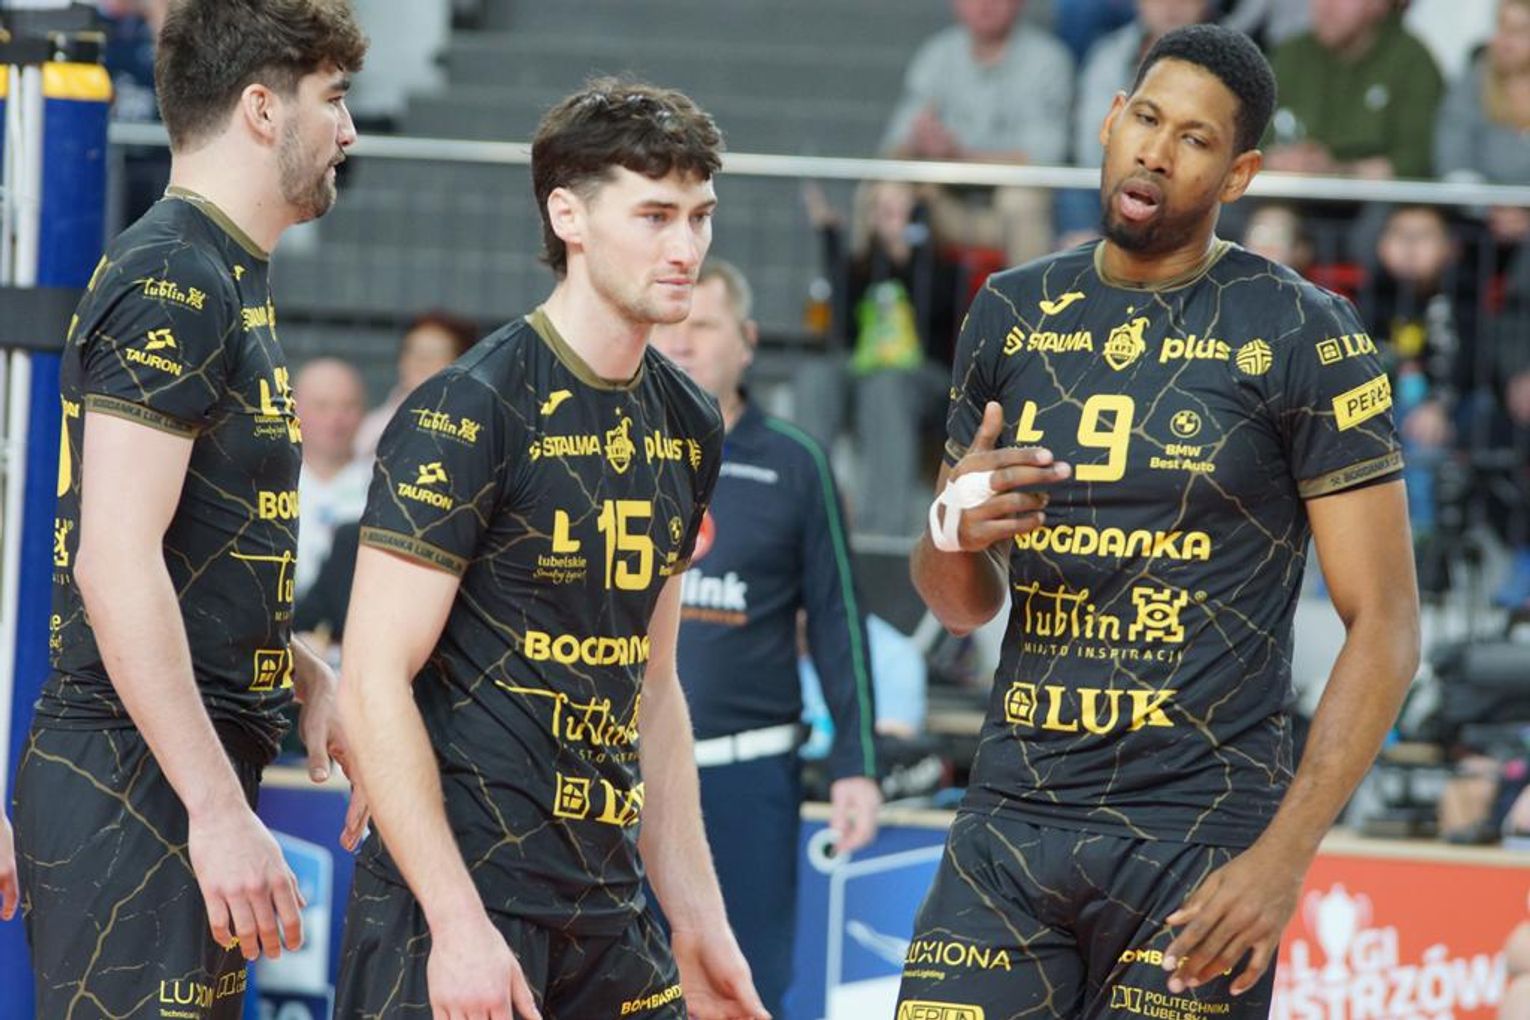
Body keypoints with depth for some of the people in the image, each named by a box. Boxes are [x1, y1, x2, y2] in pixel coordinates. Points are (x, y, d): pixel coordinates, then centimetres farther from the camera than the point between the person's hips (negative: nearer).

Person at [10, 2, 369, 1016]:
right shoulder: (173, 282, -13)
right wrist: (219, 810, -23)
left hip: (186, 792, 10)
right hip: (129, 789, -10)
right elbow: (115, 563, -22)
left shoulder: (225, 279, 19)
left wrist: (310, 678, 14)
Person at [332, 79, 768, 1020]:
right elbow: (375, 681, -15)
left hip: (606, 909, 7)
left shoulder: (687, 427, 11)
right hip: (458, 905, -7)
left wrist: (699, 919, 14)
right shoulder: (468, 413, -12)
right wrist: (458, 925, -20)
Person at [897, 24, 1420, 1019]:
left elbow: (1385, 626, -7)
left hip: (1198, 833, -4)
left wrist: (1284, 858, -15)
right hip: (1012, 818, 4)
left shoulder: (1300, 335, -5)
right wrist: (956, 534, -6)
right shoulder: (1012, 314, 9)